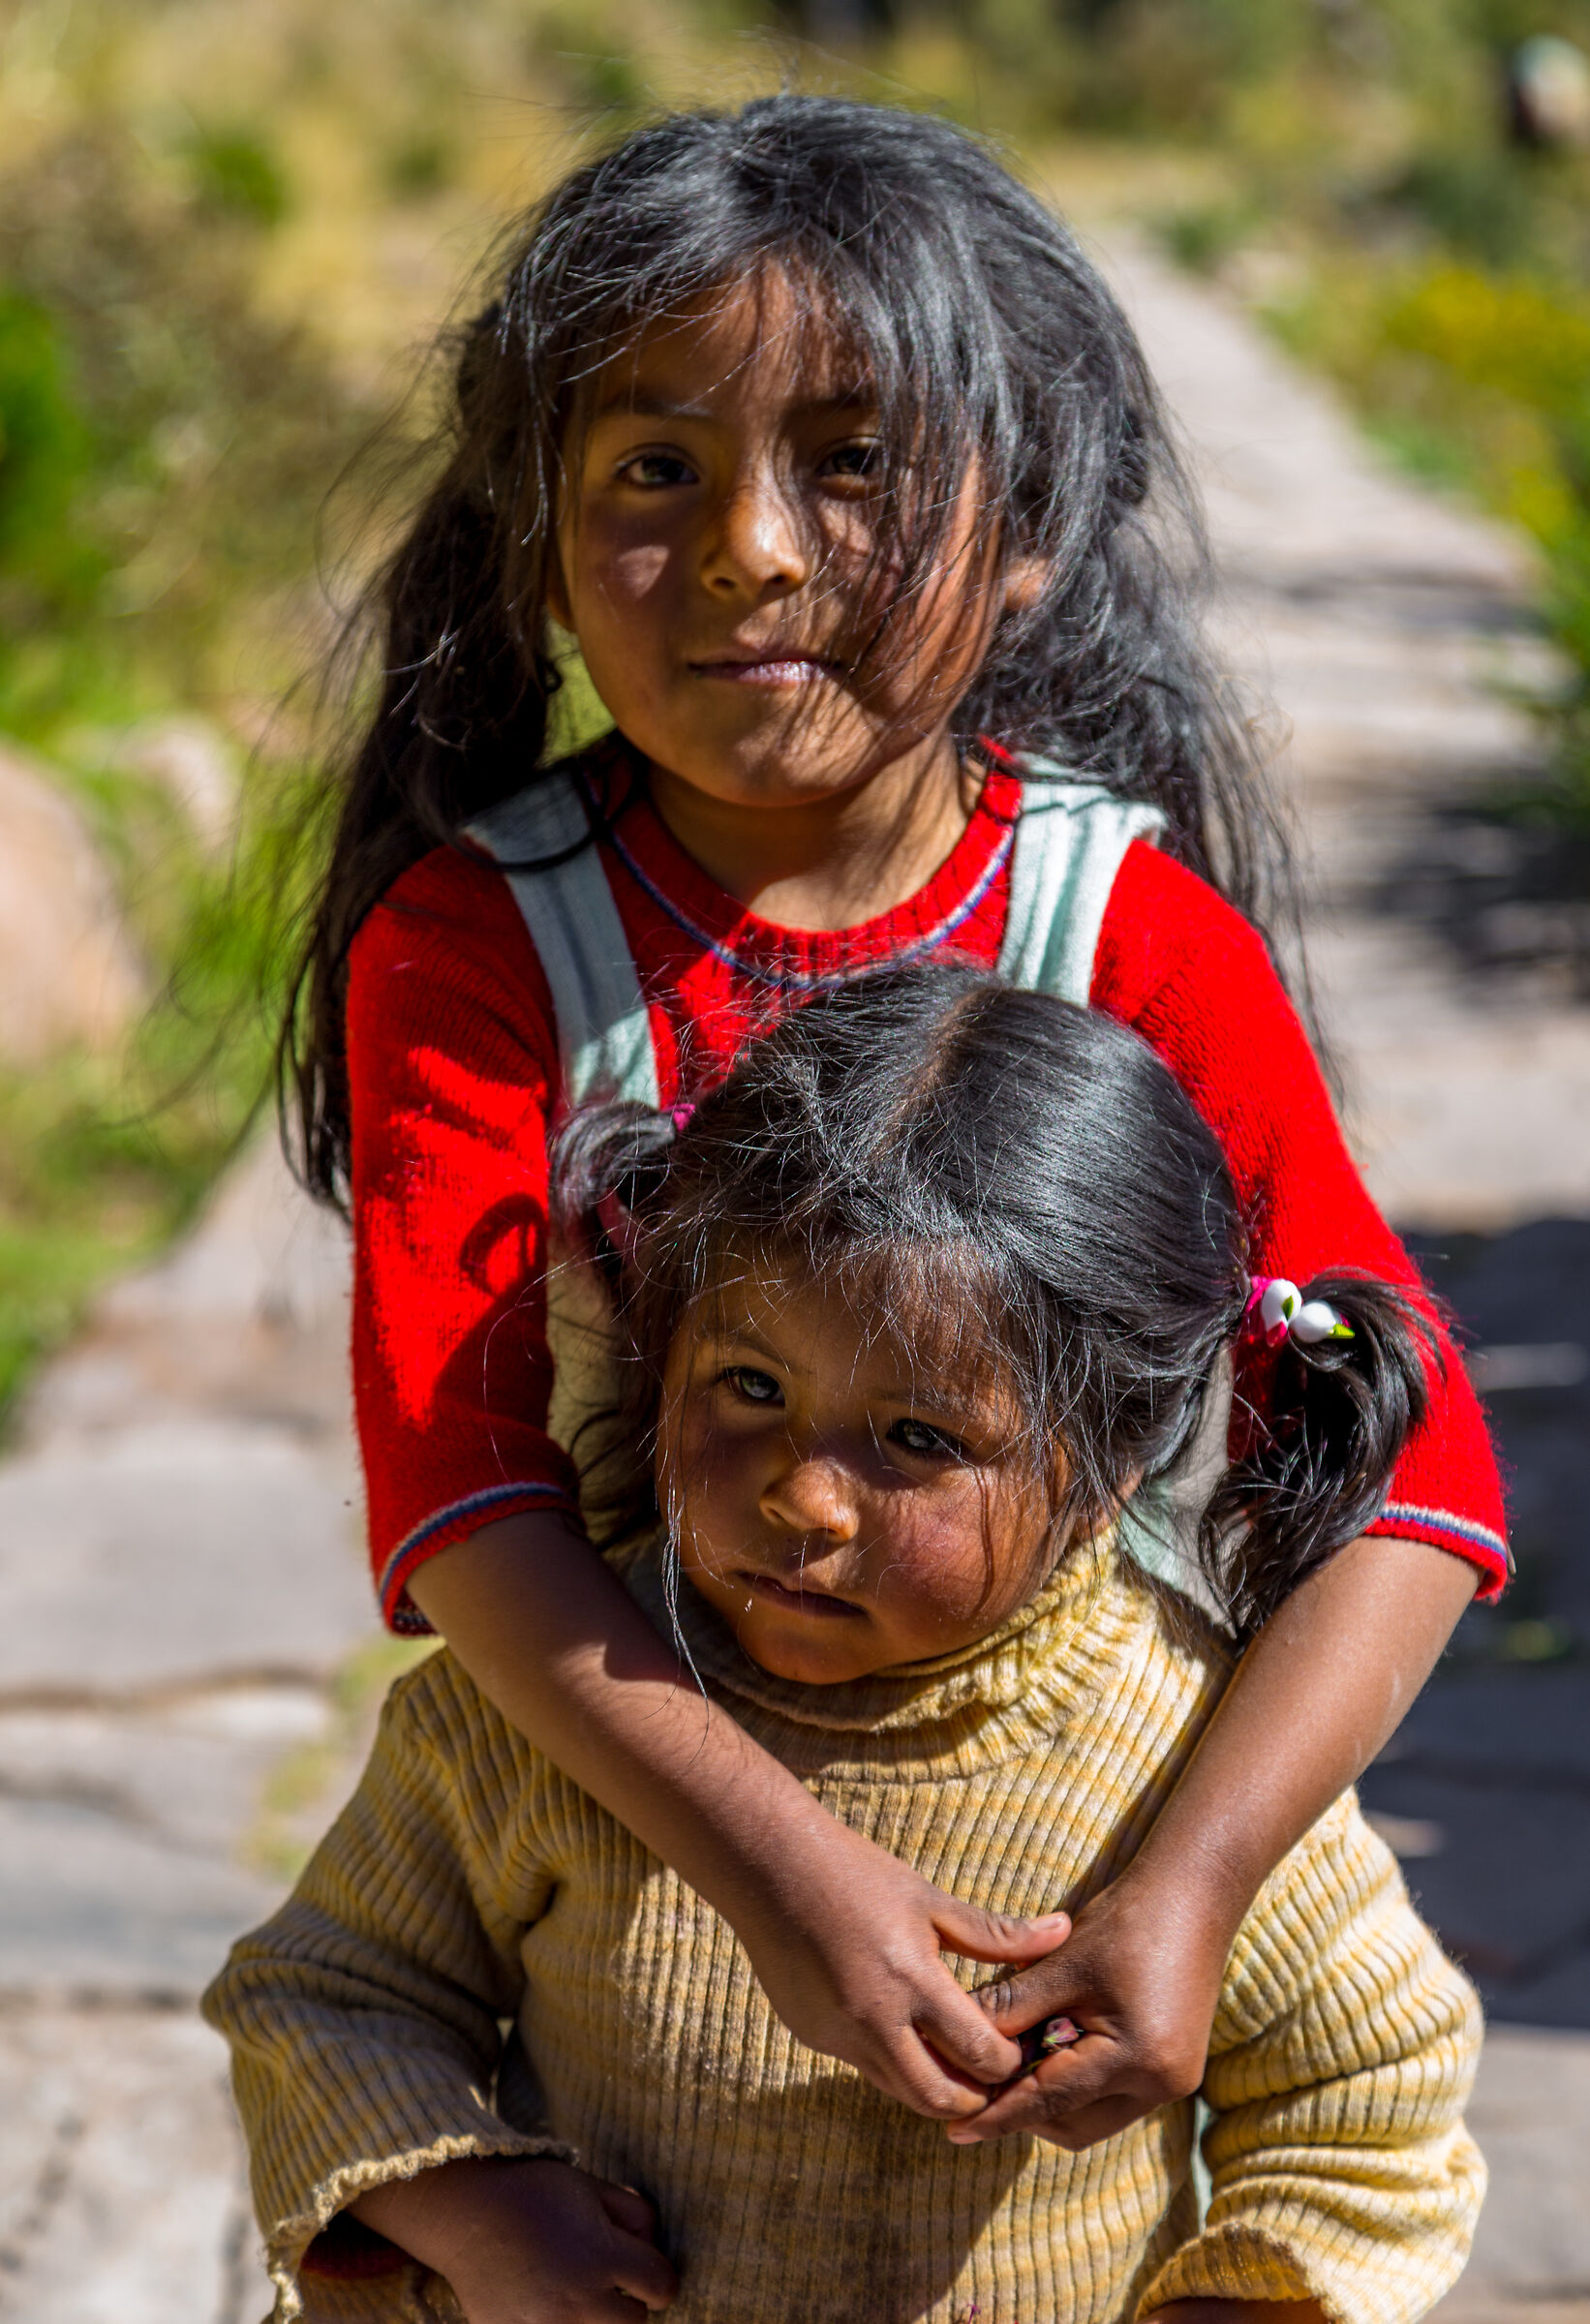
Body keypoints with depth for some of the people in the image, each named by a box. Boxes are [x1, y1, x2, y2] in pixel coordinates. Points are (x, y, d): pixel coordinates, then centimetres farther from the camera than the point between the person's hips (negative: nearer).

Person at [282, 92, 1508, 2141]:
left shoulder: (1138, 938, -13)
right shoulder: (466, 945, -13)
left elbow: (1412, 1467, -18)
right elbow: (453, 1485, -22)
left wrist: (1187, 1886, -31)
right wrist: (776, 1863, -35)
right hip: (620, 1798, 0)